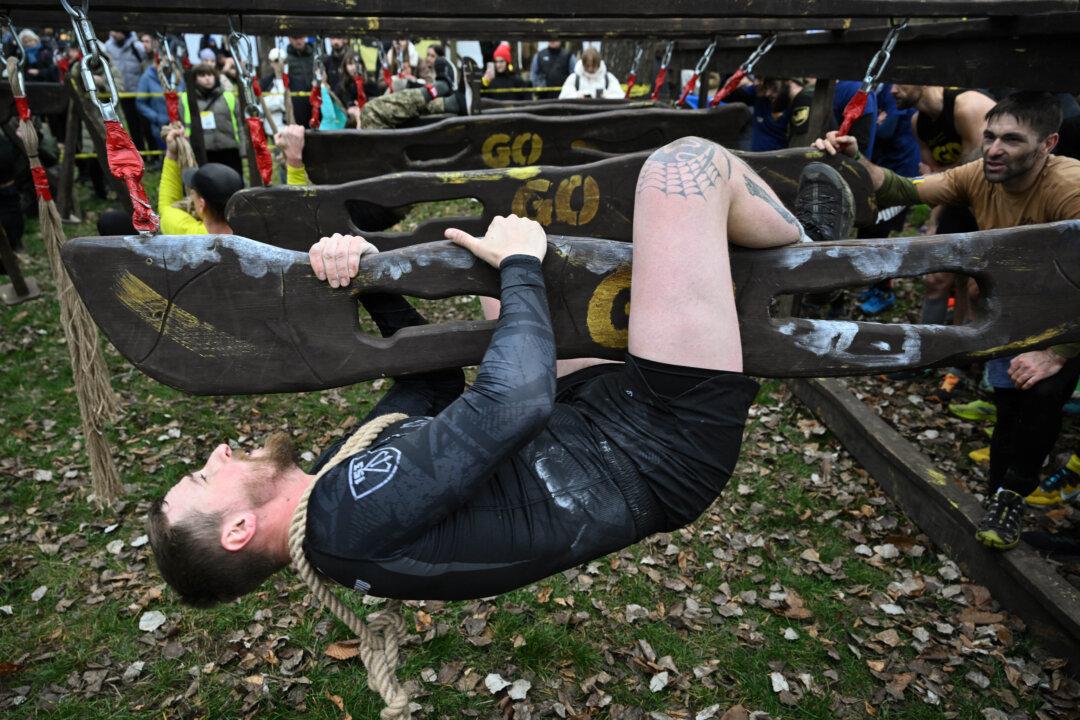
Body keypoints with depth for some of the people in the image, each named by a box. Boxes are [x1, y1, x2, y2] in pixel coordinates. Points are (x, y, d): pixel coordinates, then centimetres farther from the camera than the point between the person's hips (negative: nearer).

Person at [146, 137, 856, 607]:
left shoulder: (338, 470, 4)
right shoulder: (351, 515, -25)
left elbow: (436, 374, 14)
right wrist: (520, 265, -18)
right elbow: (516, 399, -34)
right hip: (660, 448, -8)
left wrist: (369, 282, 0)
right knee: (686, 162, -17)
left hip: (597, 407, 8)